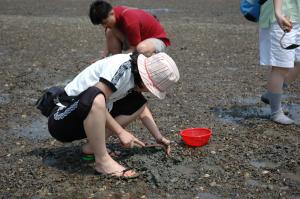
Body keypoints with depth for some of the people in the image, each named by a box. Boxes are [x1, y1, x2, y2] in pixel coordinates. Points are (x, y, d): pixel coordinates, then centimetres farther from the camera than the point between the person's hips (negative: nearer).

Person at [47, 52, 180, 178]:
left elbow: (142, 108, 12)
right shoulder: (122, 67, -23)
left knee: (138, 103, 3)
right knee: (95, 98, -39)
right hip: (61, 120, -8)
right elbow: (95, 98, -30)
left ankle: (94, 145, -1)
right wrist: (121, 132, -24)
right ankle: (103, 160, -24)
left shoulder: (135, 74, 3)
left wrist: (159, 138, 8)